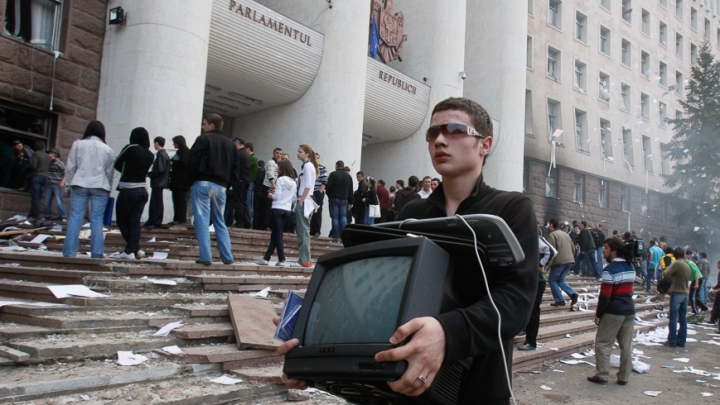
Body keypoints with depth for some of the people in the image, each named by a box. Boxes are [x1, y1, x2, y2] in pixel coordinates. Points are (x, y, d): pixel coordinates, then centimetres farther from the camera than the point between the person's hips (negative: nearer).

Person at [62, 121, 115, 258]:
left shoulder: (78, 144, 4)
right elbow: (109, 172, 8)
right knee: (97, 220, 1)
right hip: (100, 187, 0)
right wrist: (108, 190, 17)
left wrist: (69, 184, 11)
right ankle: (97, 252, 0)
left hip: (79, 185, 0)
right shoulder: (107, 149, 5)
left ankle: (69, 251, 0)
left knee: (75, 217, 2)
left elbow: (70, 167, 3)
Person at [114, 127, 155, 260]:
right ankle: (131, 250, 4)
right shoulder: (150, 155, 5)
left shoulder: (130, 148, -9)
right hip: (142, 191, 5)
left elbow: (117, 164, 1)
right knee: (135, 222, 8)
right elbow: (144, 171, 10)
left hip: (128, 191, -5)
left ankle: (134, 249, 2)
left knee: (122, 220, 7)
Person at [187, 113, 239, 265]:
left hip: (202, 184, -5)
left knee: (202, 221, -3)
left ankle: (206, 257, -8)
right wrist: (226, 183, 13)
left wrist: (191, 181, 2)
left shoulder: (204, 139, -2)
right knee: (220, 223, 12)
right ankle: (227, 257, 8)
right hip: (220, 187, 5)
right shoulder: (230, 144, 16)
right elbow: (234, 169, 13)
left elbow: (192, 162, -8)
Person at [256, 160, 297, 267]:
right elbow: (294, 199, 11)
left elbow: (277, 196, -12)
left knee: (277, 235, -1)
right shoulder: (294, 182, 11)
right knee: (275, 234, 11)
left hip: (278, 209, -6)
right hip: (287, 210, 6)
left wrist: (271, 195, 6)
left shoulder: (280, 179, -9)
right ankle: (266, 258, 13)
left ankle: (281, 259, -3)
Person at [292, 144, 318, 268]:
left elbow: (308, 186, -16)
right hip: (303, 201, 9)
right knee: (302, 232, 10)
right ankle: (304, 259, 13)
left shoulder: (308, 166, -9)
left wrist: (301, 202, -16)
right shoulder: (306, 166, 17)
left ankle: (304, 261, -6)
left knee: (303, 231, -8)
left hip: (304, 202, -9)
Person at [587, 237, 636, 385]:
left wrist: (598, 313, -8)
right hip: (629, 310, 8)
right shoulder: (630, 267, 10)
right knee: (626, 345, 10)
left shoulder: (610, 269, -15)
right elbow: (630, 290, 16)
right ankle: (624, 377, 15)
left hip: (613, 312, -7)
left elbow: (605, 295, -15)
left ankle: (601, 375, 1)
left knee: (603, 343, 1)